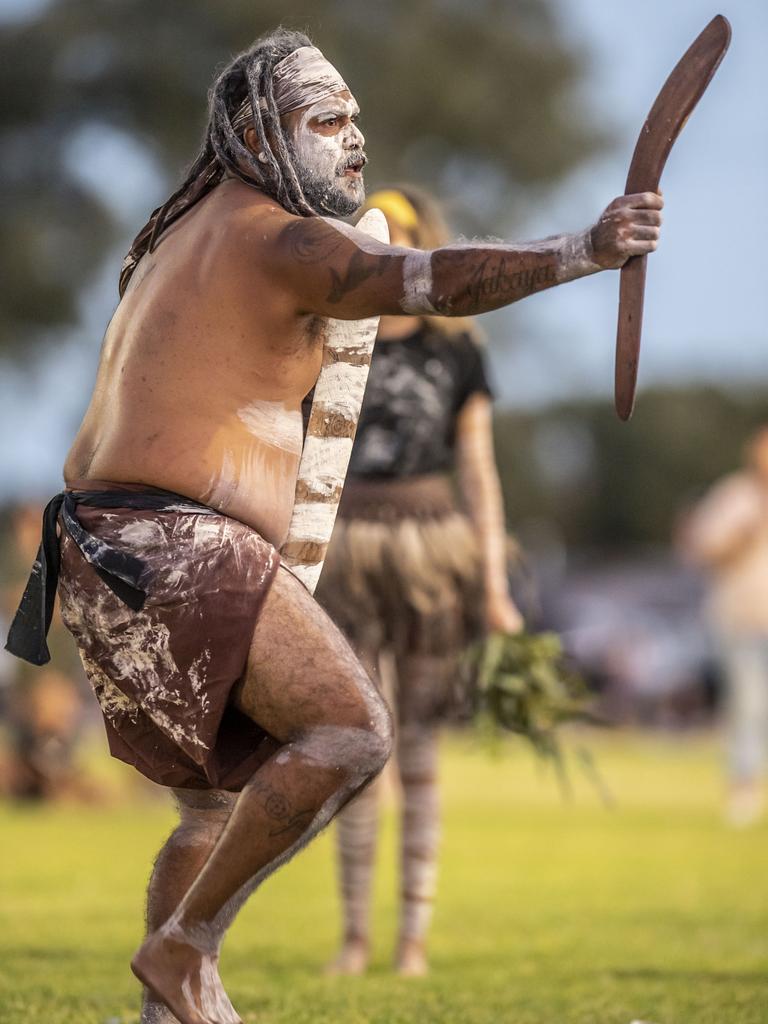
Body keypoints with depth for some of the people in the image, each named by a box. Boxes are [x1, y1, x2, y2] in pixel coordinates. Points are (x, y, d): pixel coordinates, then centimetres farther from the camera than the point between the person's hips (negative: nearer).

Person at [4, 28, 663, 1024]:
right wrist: (586, 249, -35)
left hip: (108, 557, 10)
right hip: (178, 554, -10)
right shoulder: (279, 239, -7)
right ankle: (187, 942, -13)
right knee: (352, 732, -18)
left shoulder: (180, 238, 24)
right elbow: (431, 279, -25)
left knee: (221, 804, 18)